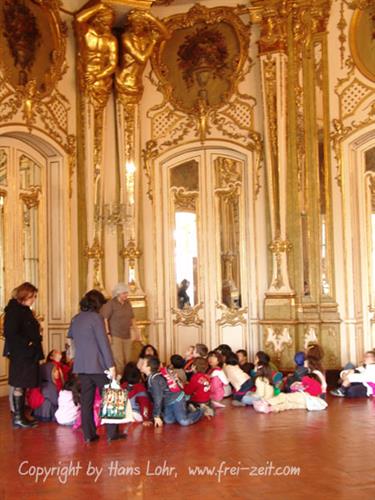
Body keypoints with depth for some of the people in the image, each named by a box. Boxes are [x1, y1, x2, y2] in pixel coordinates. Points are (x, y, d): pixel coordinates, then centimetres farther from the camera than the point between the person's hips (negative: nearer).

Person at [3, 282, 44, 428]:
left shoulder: (24, 310, 15)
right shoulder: (14, 310, -15)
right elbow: (11, 333, -22)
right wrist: (27, 343, -18)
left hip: (28, 355, 9)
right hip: (20, 355, -9)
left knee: (22, 386, 12)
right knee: (19, 385, -3)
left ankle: (20, 416, 17)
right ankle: (18, 418, 4)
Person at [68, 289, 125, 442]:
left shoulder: (75, 319, 9)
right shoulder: (96, 317, -12)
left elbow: (70, 335, 29)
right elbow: (104, 342, -16)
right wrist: (111, 365, -15)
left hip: (81, 366, 6)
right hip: (98, 365, -6)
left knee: (86, 401, 9)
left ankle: (89, 434, 10)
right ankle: (112, 432, 7)